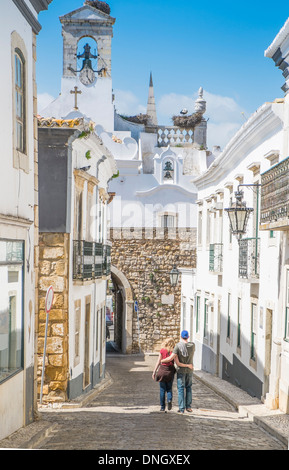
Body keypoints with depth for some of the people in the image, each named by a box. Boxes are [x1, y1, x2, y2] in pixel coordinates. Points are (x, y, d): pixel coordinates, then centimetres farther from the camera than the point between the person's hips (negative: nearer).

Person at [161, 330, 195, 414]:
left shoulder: (178, 346, -18)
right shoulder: (192, 345, -6)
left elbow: (171, 358, -21)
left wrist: (162, 361, -4)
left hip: (181, 370, -3)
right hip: (190, 369, 3)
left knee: (181, 389, 2)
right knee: (188, 388, 16)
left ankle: (181, 408, 2)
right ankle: (188, 407, 16)